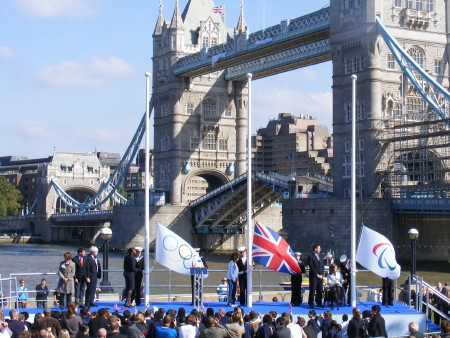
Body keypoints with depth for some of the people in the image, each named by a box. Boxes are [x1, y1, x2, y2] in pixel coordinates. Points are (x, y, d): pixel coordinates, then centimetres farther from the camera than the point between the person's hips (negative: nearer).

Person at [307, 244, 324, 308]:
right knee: (312, 290, -4)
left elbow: (322, 266, 17)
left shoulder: (320, 256, 17)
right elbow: (311, 267, -10)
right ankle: (311, 304, 2)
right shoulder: (311, 256, -5)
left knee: (320, 291, 5)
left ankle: (319, 303, 12)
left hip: (320, 276, 6)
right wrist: (317, 274, -12)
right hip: (313, 276, -6)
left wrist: (321, 274, 4)